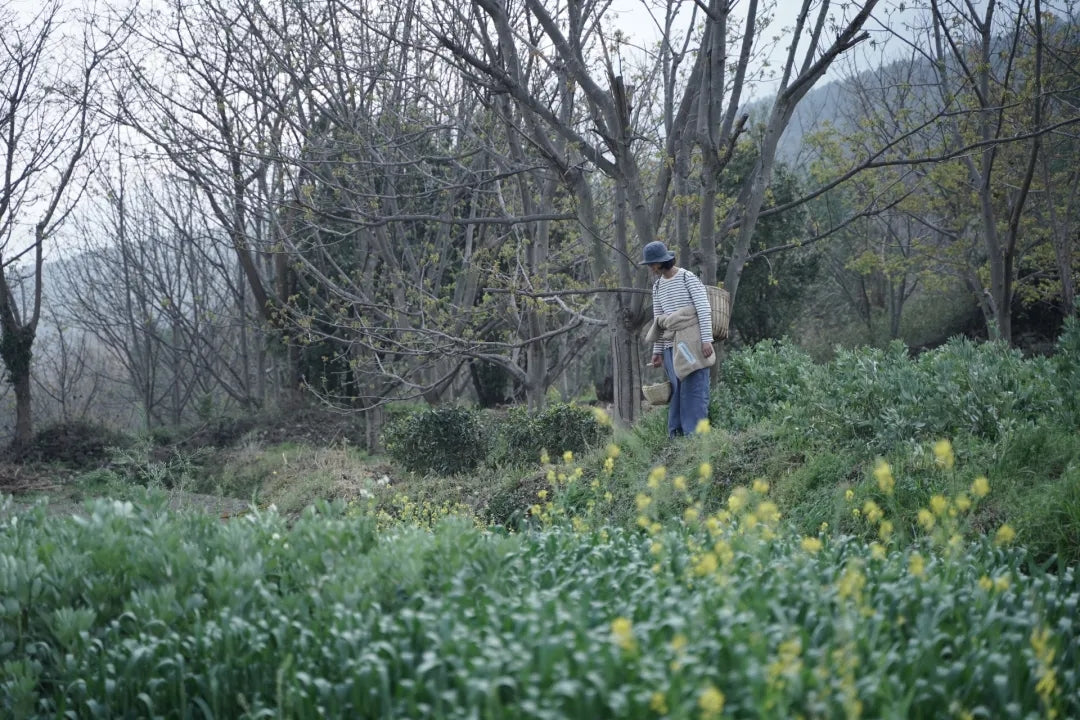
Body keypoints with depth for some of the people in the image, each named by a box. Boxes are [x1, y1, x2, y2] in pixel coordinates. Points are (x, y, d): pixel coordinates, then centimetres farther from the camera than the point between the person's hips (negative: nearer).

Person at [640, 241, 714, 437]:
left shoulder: (688, 278, -3)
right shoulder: (658, 286, 16)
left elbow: (704, 309, -8)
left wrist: (707, 339, -15)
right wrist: (657, 351, 15)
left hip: (691, 344, -6)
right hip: (671, 346, 6)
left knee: (694, 390, -8)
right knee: (676, 391, 3)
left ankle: (695, 435, -10)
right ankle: (675, 436, 4)